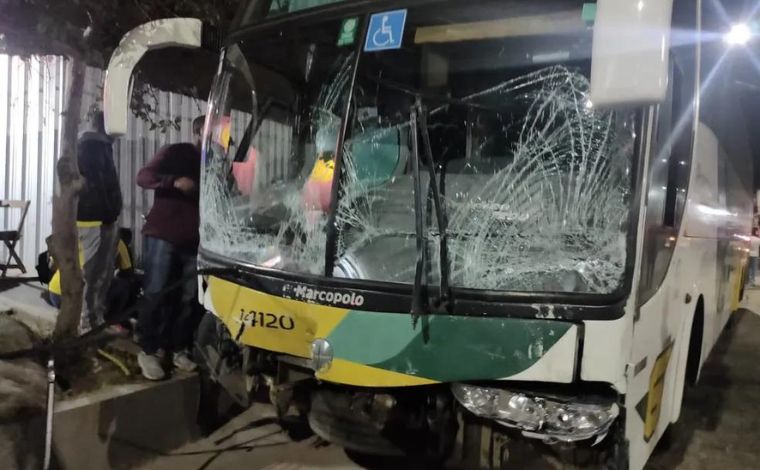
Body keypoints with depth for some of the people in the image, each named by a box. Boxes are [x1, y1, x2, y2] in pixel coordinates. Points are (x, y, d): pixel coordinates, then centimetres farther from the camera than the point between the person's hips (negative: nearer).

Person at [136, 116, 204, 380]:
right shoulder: (175, 153, 1)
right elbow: (143, 177, -9)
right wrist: (175, 181, -25)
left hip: (194, 239, 5)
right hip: (163, 234, -5)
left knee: (189, 297, 5)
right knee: (155, 294, -4)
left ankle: (179, 349, 13)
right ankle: (148, 351, 3)